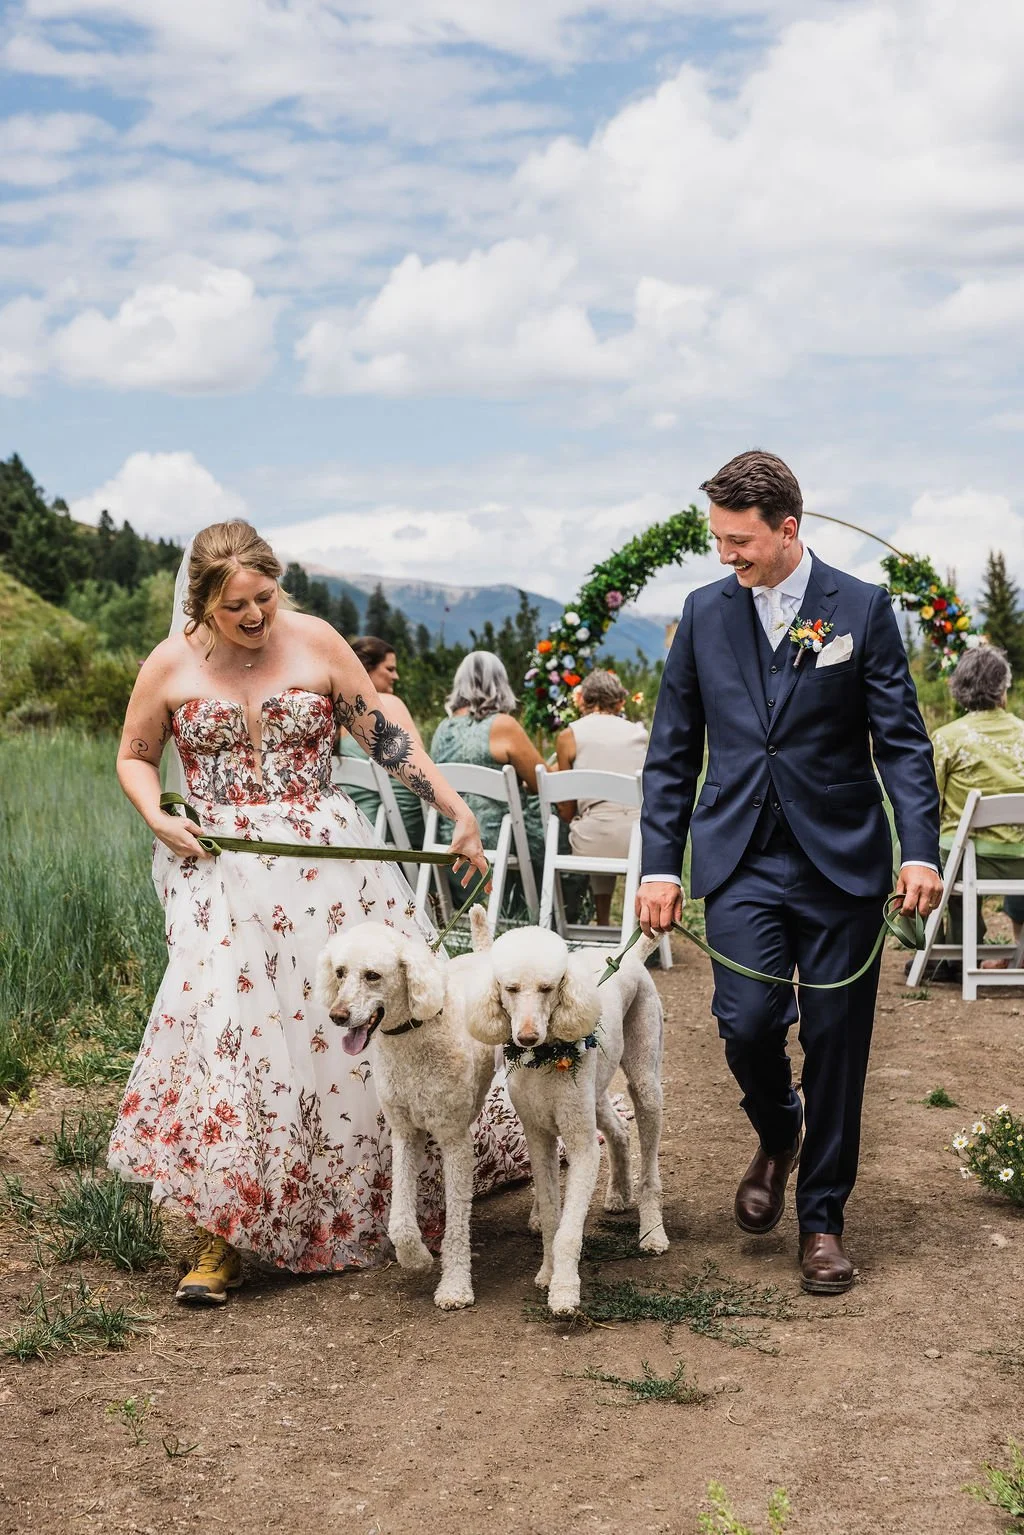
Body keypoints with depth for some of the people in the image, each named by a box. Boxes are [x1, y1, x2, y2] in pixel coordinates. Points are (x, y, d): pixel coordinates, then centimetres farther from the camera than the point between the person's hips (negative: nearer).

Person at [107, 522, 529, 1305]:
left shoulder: (316, 643, -2)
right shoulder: (171, 666, -1)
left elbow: (387, 738, 2)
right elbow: (135, 756, 14)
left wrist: (460, 812, -3)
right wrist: (157, 817, -6)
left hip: (327, 859, 1)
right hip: (222, 868, 0)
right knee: (228, 1017, -13)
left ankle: (423, 1192, 23)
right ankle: (226, 1235, -5)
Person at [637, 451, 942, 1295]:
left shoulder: (862, 608, -1)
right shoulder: (705, 612, 7)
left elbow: (902, 739, -1)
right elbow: (672, 751, 9)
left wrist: (920, 848, -13)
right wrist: (660, 864, 3)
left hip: (841, 860, -1)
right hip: (742, 860, 1)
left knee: (836, 1041, 3)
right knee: (749, 1020, -12)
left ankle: (823, 1218, 19)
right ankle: (777, 1137, 22)